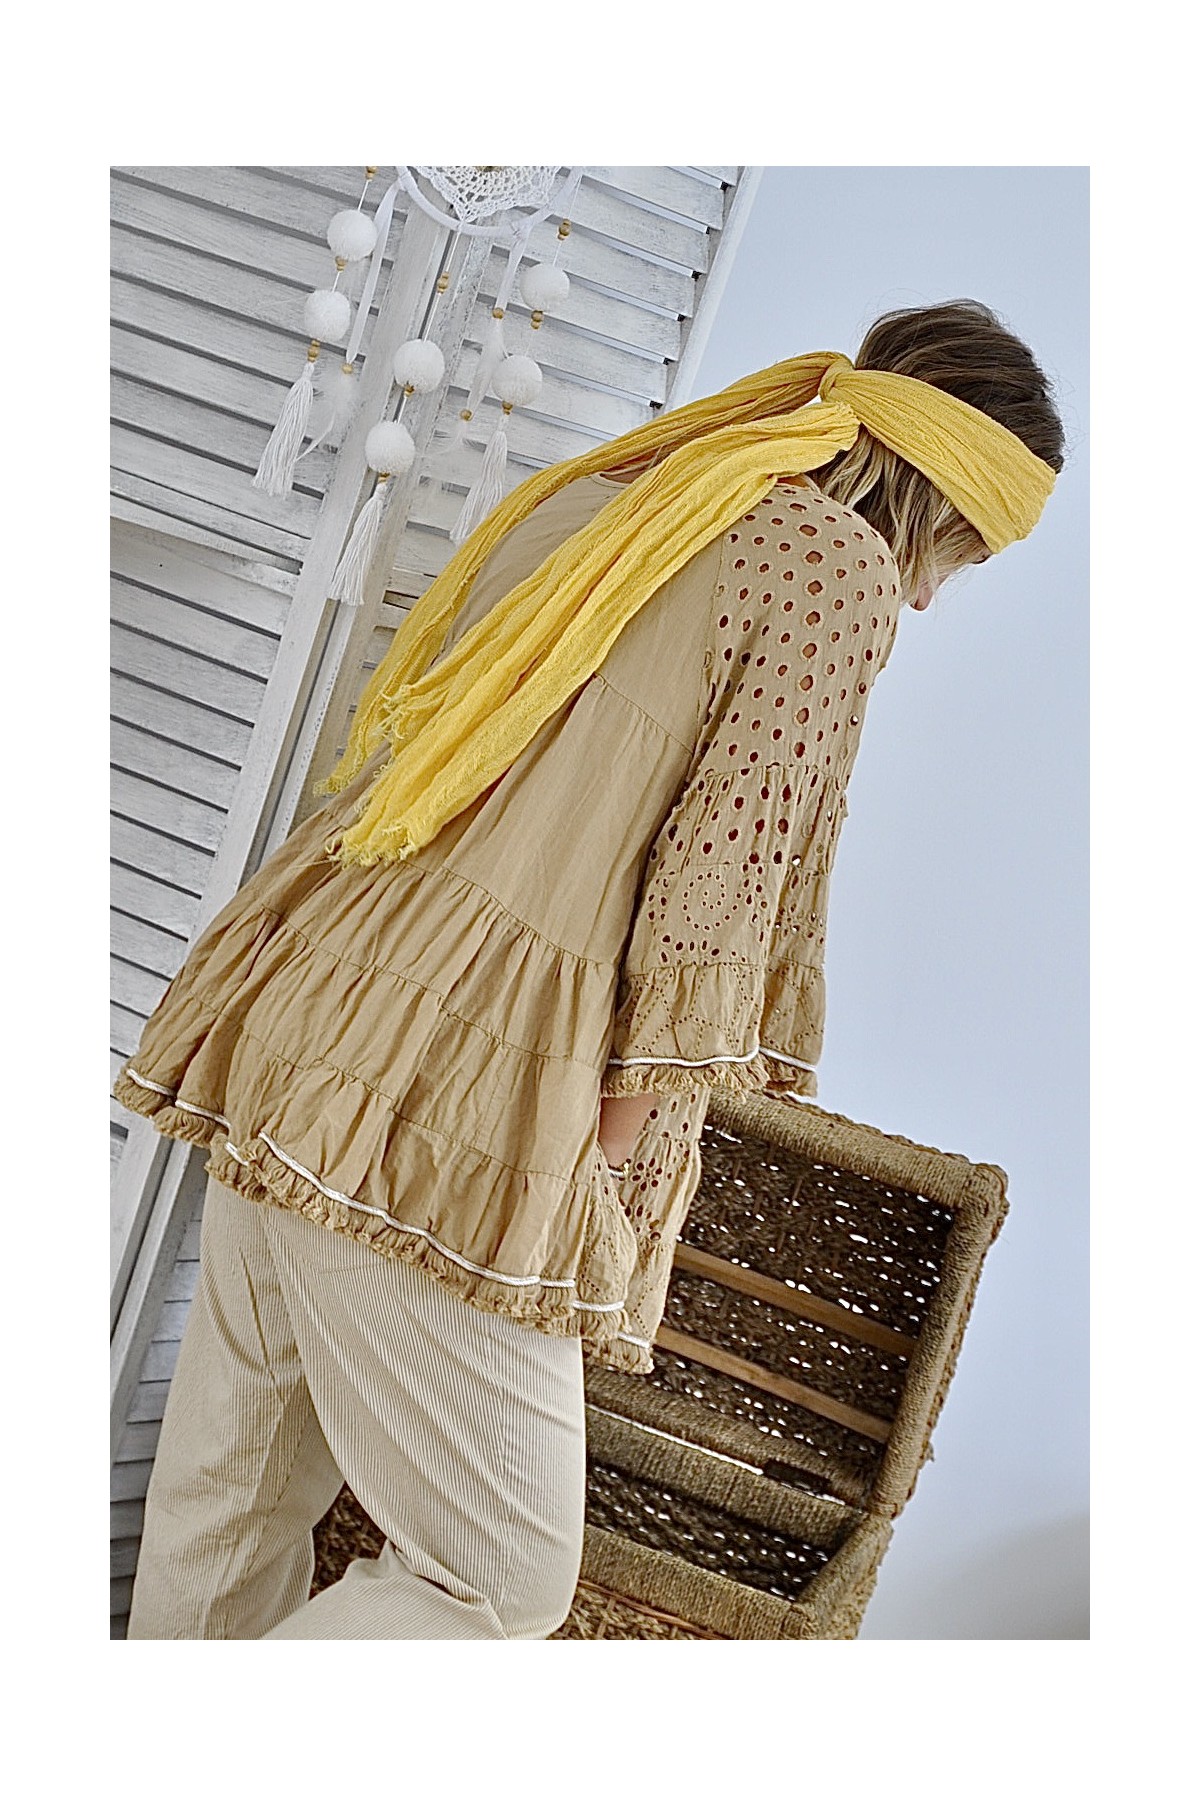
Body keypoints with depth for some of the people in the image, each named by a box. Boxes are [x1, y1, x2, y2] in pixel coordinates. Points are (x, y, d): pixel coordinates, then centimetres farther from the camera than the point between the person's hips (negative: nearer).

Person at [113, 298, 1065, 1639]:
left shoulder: (591, 496, 18)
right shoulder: (836, 567, -4)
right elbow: (725, 877, -12)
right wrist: (614, 1130, -5)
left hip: (293, 1022, 9)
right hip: (447, 1120, -9)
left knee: (232, 1500, 21)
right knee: (502, 1580, 7)